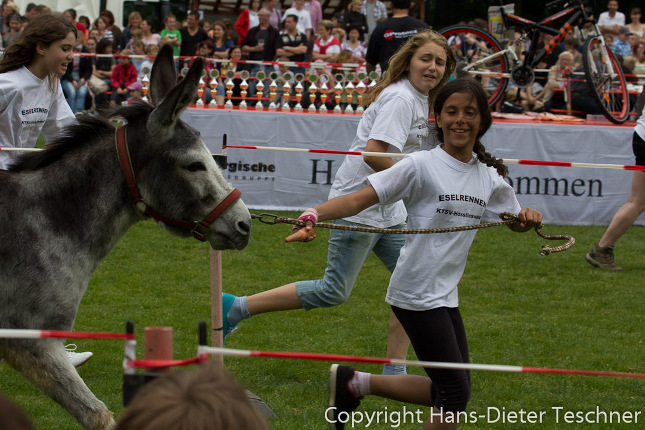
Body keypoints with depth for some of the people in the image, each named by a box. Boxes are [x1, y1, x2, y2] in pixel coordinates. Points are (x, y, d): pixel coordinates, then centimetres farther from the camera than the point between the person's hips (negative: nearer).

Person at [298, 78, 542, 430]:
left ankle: (355, 382, 23)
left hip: (446, 296, 7)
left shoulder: (489, 176, 7)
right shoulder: (421, 166, -12)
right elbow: (360, 199, -17)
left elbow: (515, 223, 21)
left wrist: (528, 217, -3)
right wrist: (315, 214, -35)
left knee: (449, 392, 12)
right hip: (417, 293, -7)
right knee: (456, 393, -9)